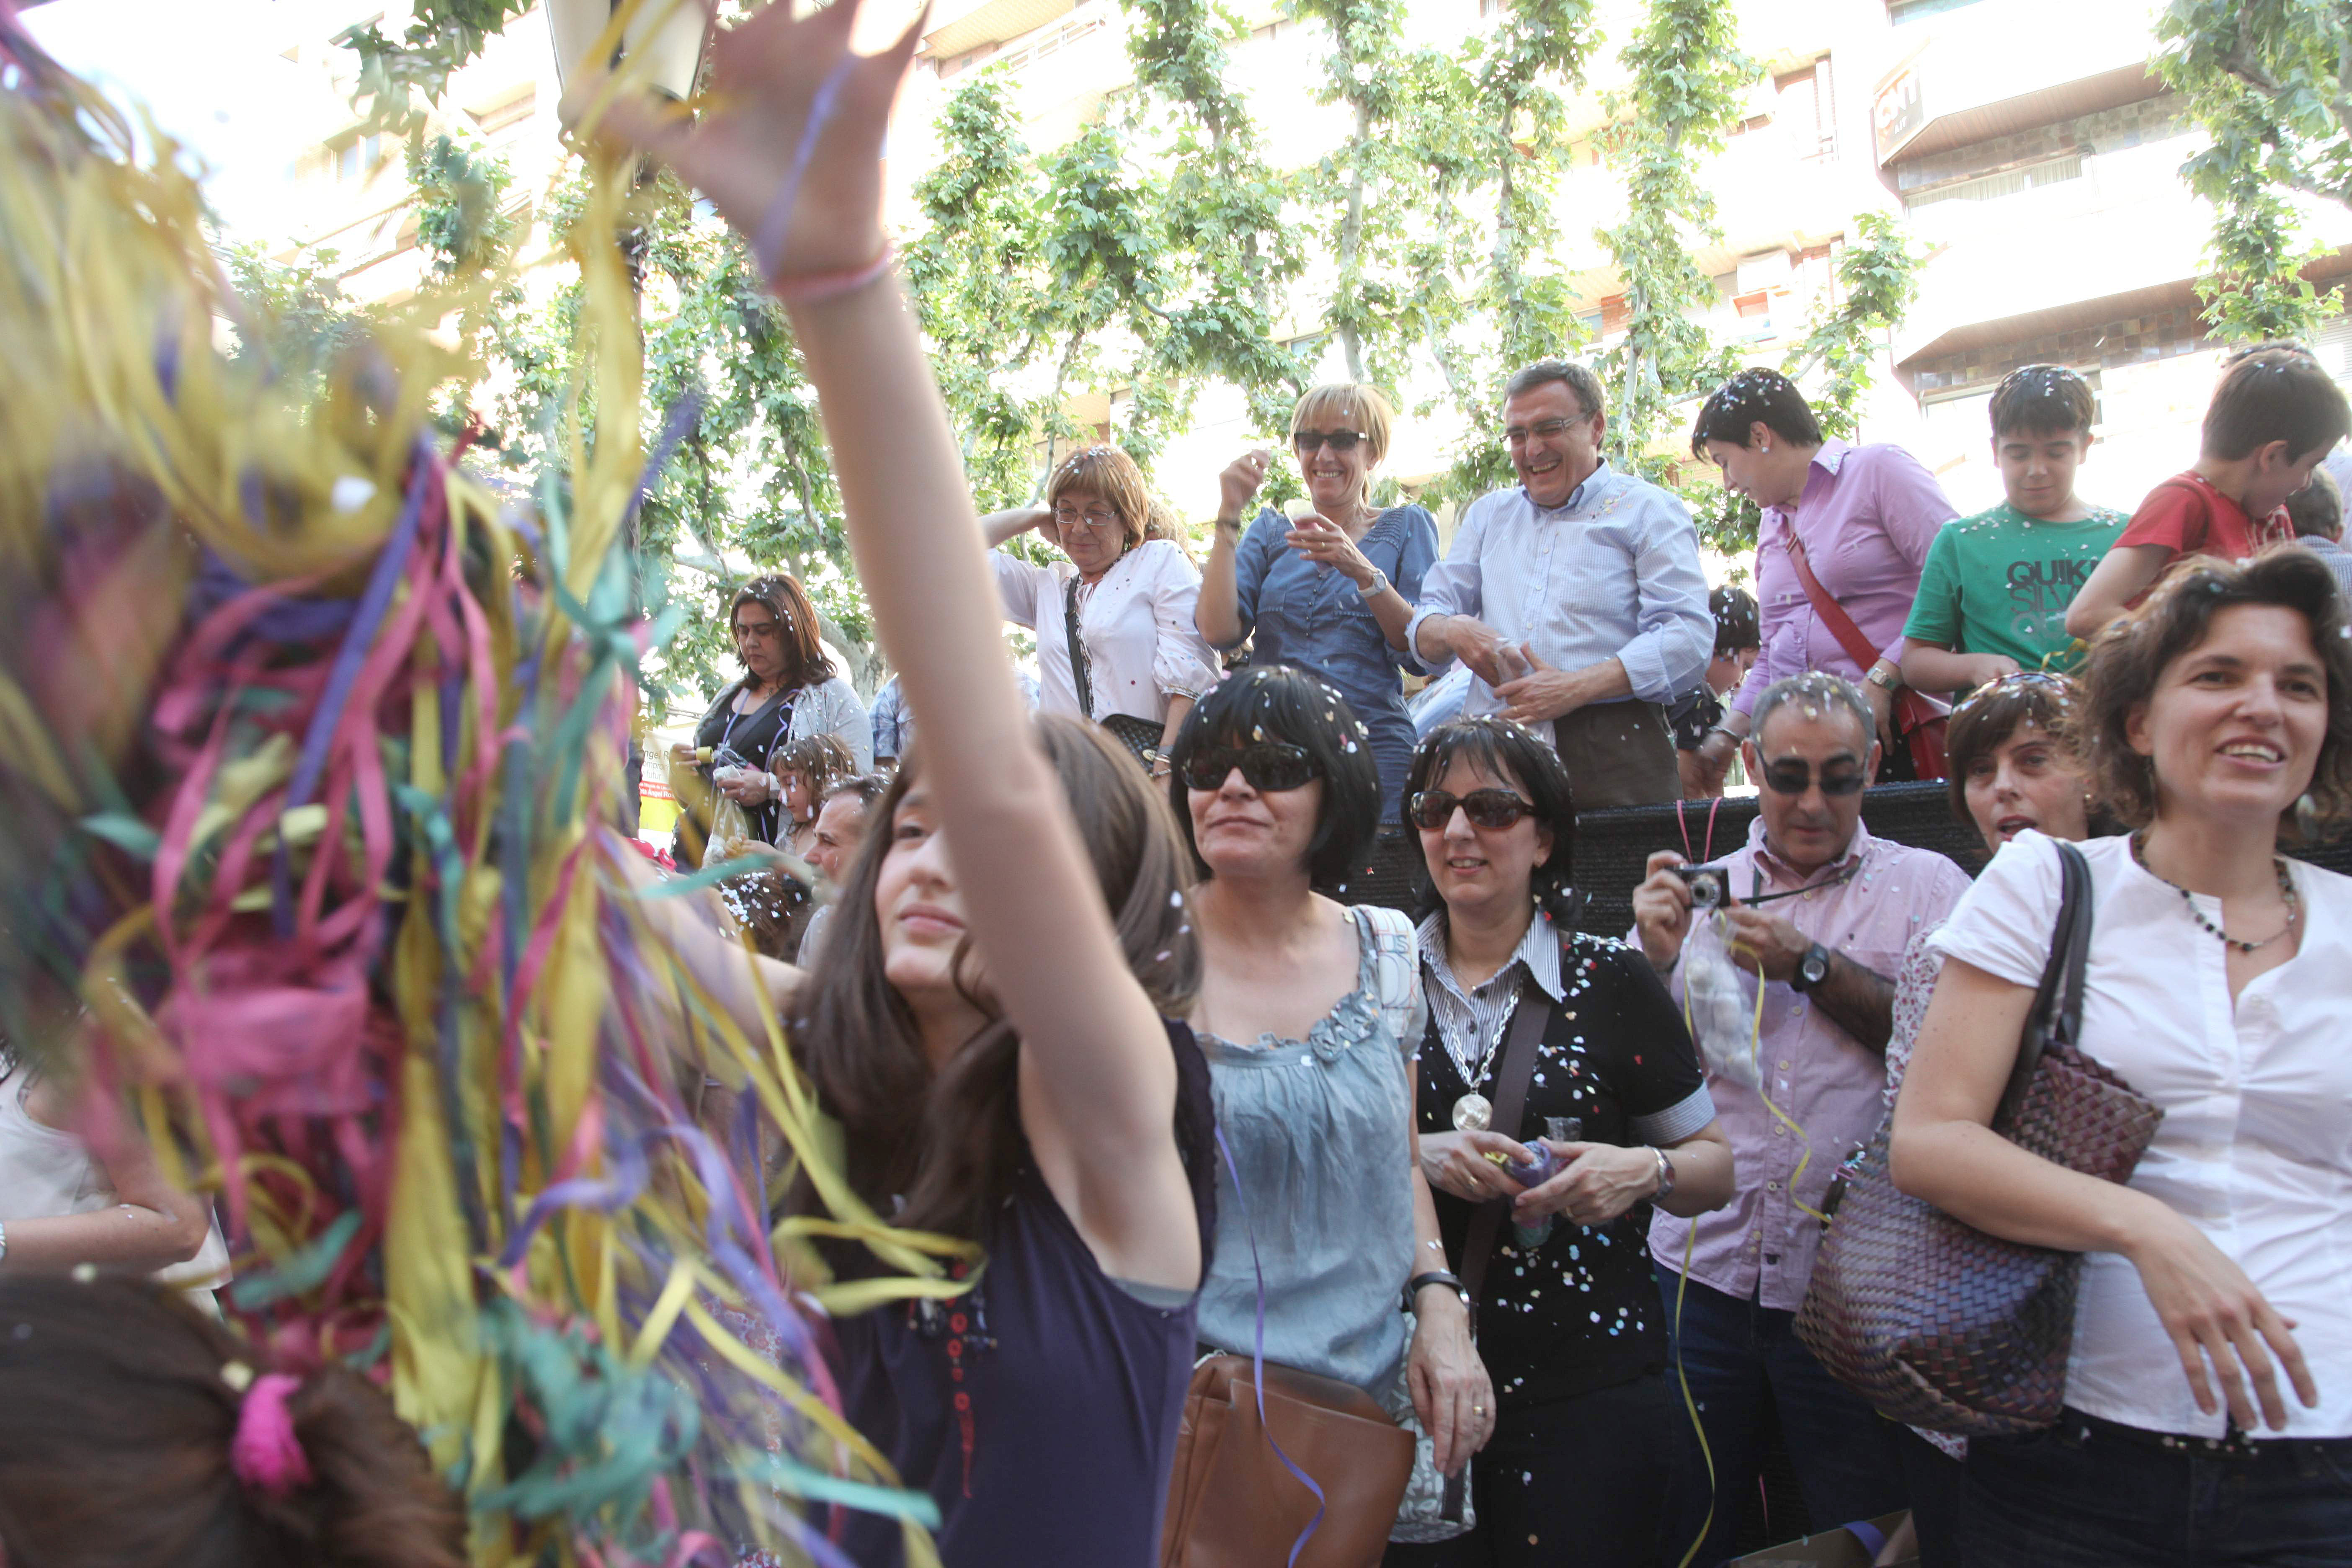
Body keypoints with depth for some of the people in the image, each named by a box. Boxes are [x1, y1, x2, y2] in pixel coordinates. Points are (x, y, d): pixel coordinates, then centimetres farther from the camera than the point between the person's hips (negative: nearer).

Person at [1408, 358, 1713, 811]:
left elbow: (1689, 638, -5)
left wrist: (1578, 688, -16)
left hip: (1612, 755, -3)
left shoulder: (1648, 511, 8)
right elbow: (1424, 623, 21)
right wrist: (1453, 632, -5)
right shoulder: (1488, 514, 24)